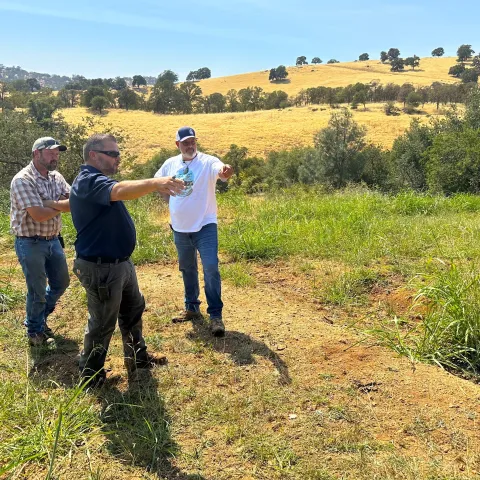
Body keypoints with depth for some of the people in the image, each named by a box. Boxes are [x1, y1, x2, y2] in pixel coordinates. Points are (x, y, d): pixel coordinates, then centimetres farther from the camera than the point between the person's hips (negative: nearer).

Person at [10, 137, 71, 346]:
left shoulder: (56, 177, 4)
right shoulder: (22, 181, -18)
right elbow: (39, 215, -25)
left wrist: (51, 203, -22)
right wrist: (62, 205, -9)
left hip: (53, 240, 7)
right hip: (31, 243, -7)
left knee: (61, 283, 18)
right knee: (37, 290, 4)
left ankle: (38, 316, 40)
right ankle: (35, 331, 26)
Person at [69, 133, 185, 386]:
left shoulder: (97, 180, 12)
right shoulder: (88, 181, -24)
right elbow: (120, 191, -45)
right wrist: (155, 182, -59)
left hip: (120, 263, 11)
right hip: (101, 268, -11)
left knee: (133, 309, 23)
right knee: (102, 323, 5)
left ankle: (137, 357, 41)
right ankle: (90, 375, 25)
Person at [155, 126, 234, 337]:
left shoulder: (207, 161, -13)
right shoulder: (170, 164, 2)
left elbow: (220, 171, -35)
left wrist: (226, 172, -59)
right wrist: (169, 200, 6)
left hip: (205, 226, -5)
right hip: (180, 228, 5)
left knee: (211, 269, -11)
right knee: (187, 269, 17)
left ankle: (215, 315, -2)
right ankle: (191, 308, 34)